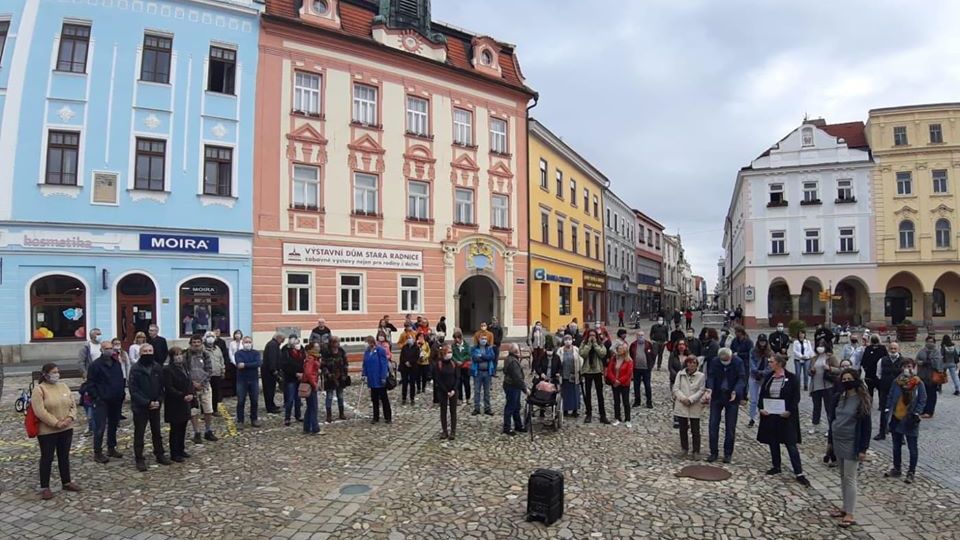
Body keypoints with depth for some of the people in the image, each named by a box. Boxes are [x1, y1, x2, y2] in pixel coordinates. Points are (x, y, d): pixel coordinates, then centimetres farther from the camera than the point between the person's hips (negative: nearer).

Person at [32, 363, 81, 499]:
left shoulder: (64, 387, 7)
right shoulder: (39, 390, -11)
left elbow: (73, 405, 7)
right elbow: (40, 412, -19)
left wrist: (70, 418, -10)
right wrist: (56, 423, -20)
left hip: (66, 429, 6)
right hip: (47, 431, -5)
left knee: (64, 457, 14)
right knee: (47, 458, 3)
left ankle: (66, 482, 25)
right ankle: (44, 487, 14)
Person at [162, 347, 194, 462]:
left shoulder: (185, 367, 12)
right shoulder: (168, 370, -12)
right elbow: (169, 388, -17)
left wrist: (192, 394, 1)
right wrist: (183, 396, -21)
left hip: (185, 404, 7)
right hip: (174, 405, -7)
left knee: (183, 428, 13)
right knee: (175, 429, 1)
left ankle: (181, 450, 24)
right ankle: (174, 454, 9)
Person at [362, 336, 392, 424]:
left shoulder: (380, 351, -13)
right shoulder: (367, 352, 6)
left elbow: (384, 364, -14)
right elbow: (365, 364, 13)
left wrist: (383, 377, -16)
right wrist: (364, 374, 2)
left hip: (380, 379, -6)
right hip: (372, 379, 6)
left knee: (384, 398, 3)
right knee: (374, 398, 12)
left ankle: (388, 417, 11)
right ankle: (376, 417, 20)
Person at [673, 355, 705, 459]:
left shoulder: (701, 376, -3)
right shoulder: (680, 374, 2)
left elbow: (701, 391, -7)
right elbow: (676, 388, -1)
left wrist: (690, 399, -16)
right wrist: (683, 398, -16)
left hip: (695, 407, -2)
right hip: (681, 406, 2)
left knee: (695, 430, 3)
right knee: (683, 429, 11)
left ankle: (696, 451, 14)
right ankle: (684, 448, 25)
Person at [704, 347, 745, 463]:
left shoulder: (738, 362, -11)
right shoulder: (714, 362, -7)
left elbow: (741, 379, -12)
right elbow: (711, 377, -8)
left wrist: (735, 392, -29)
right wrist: (709, 390, -26)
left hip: (732, 397, -1)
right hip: (717, 396, 2)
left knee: (730, 427, 6)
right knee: (713, 425, 3)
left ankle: (728, 453, 18)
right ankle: (713, 452, 14)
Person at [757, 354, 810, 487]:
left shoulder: (792, 378, -8)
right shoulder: (768, 377, 6)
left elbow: (796, 397, -8)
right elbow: (762, 394, 10)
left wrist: (789, 411, -17)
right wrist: (761, 408, -3)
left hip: (786, 416, -5)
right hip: (769, 415, 5)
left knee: (791, 444, -3)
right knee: (773, 442, 13)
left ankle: (799, 473, 3)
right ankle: (776, 466, 27)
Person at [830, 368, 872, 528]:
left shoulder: (861, 400, -13)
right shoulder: (839, 397, 6)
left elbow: (866, 425, -13)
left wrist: (863, 449, -15)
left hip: (852, 444, -6)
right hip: (838, 441, 7)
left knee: (850, 478, -3)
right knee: (843, 476, 13)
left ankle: (850, 515, 2)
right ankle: (845, 507, 23)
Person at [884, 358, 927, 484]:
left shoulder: (919, 384, -10)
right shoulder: (896, 382, -1)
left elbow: (922, 401, -7)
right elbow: (890, 397, 6)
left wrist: (916, 413, -17)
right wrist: (887, 409, -4)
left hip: (910, 421, -4)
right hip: (896, 419, 4)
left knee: (912, 448, 6)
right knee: (896, 446, 16)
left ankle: (911, 473, 19)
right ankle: (897, 469, 29)